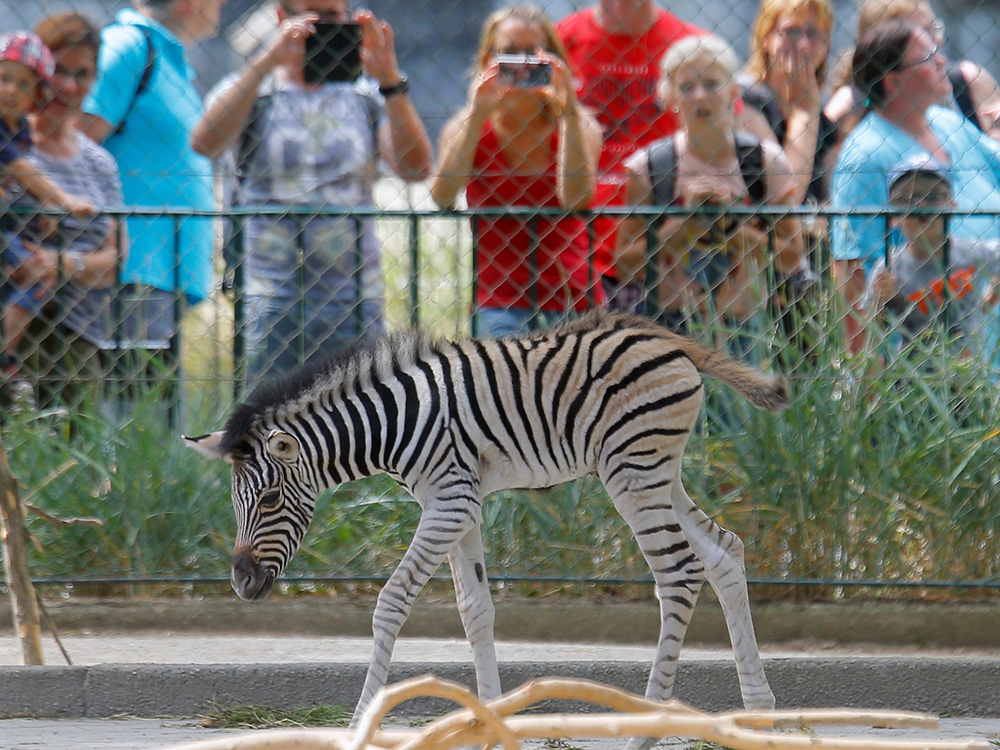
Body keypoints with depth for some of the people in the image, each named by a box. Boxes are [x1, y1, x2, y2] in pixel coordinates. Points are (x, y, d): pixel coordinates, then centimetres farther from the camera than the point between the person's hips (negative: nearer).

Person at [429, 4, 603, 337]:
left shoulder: (578, 125, 2)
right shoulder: (468, 127, 3)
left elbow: (575, 198, -18)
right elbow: (443, 196, -17)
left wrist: (568, 108, -22)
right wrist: (477, 115, -22)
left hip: (571, 298, 1)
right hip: (496, 298, -1)